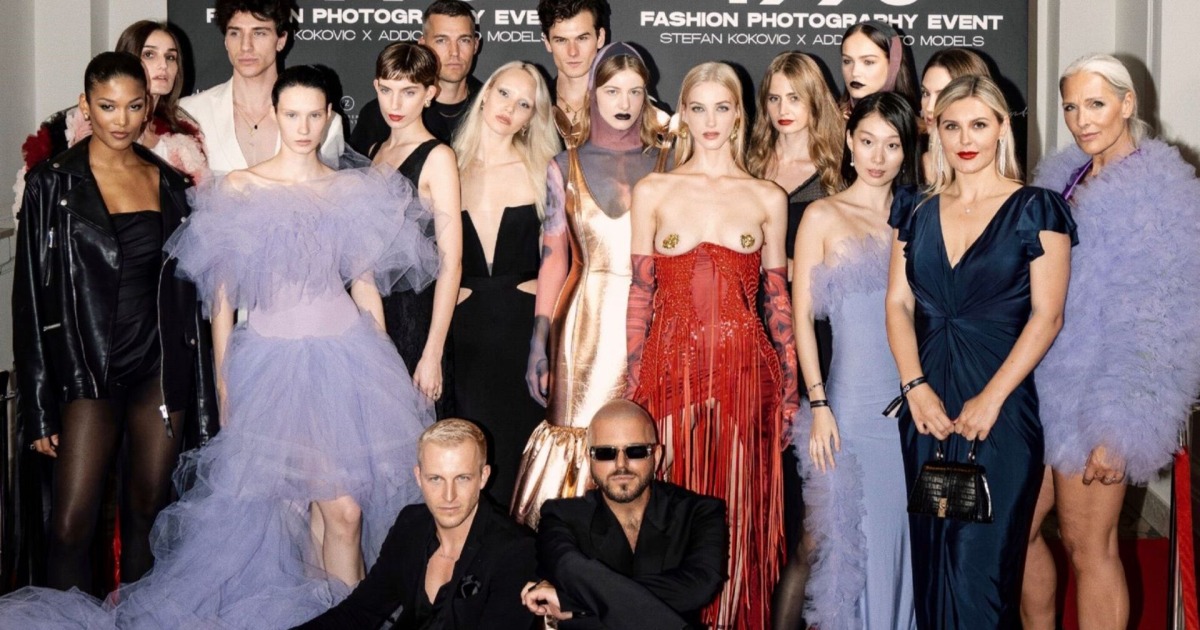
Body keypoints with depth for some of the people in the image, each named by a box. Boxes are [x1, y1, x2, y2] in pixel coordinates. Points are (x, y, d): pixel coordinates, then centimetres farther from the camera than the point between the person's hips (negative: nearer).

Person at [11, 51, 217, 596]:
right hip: (89, 369, -2)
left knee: (147, 514, 8)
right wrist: (39, 408, -6)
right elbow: (31, 299, -2)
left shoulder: (170, 183, 8)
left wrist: (202, 399, 9)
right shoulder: (53, 183, -1)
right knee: (71, 526, -7)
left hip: (161, 365, 3)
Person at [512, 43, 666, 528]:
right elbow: (554, 258, 6)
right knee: (581, 431, -1)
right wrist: (538, 345, 0)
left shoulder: (665, 166, 7)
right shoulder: (567, 168, 8)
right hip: (586, 323, 0)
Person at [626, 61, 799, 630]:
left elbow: (777, 298, 9)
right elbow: (640, 294, 5)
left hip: (745, 370, 0)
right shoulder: (652, 192, 5)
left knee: (739, 507, 5)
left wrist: (790, 389, 6)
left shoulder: (768, 199, 7)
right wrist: (633, 386, 2)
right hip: (672, 366, 0)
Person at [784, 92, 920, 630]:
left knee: (901, 532, 9)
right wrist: (818, 403, -10)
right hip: (852, 397, -3)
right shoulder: (824, 216, 1)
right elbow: (801, 315, -3)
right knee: (845, 532, 3)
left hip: (912, 397, 3)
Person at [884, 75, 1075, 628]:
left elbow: (1046, 316, -8)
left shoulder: (1035, 209, -2)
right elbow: (898, 302, 6)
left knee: (979, 569, -3)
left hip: (1000, 410, -4)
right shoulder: (917, 212, 10)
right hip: (926, 405, 4)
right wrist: (916, 386, -8)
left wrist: (990, 400, -15)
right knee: (929, 558, 11)